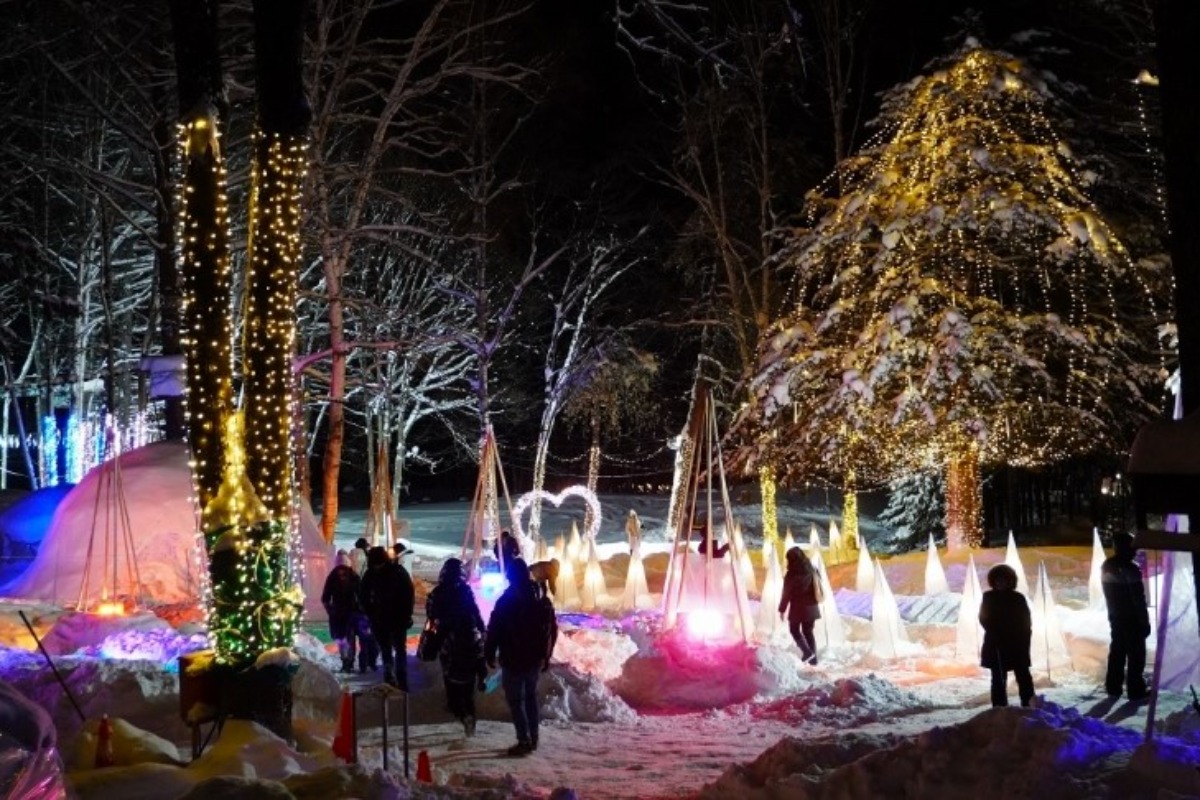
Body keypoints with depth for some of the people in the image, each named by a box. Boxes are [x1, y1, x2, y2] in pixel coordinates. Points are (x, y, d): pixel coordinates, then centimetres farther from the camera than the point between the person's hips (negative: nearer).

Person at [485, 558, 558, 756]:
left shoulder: (507, 600, -14)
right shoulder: (542, 600, 5)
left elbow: (494, 629, -13)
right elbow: (553, 629, 12)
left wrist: (489, 654, -1)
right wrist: (546, 656, 20)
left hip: (514, 660, -6)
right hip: (536, 660, 6)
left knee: (515, 699, -1)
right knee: (531, 697, 19)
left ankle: (524, 741, -8)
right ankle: (533, 738, 20)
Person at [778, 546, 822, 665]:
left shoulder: (791, 575, -17)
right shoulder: (811, 570, 1)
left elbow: (786, 594, -13)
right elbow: (818, 589, 10)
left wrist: (782, 609, -5)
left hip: (798, 608, -5)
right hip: (811, 607, 5)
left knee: (794, 630, 14)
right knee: (808, 632, 16)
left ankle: (807, 651, -3)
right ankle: (813, 658, 15)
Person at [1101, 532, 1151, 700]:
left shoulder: (1106, 567, 6)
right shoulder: (1130, 569, -21)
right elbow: (1138, 598, -19)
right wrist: (1145, 621, -14)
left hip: (1115, 616, 8)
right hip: (1132, 618, -8)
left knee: (1117, 651, 13)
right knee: (1136, 654, 0)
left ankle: (1113, 687, 16)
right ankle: (1135, 690, 2)